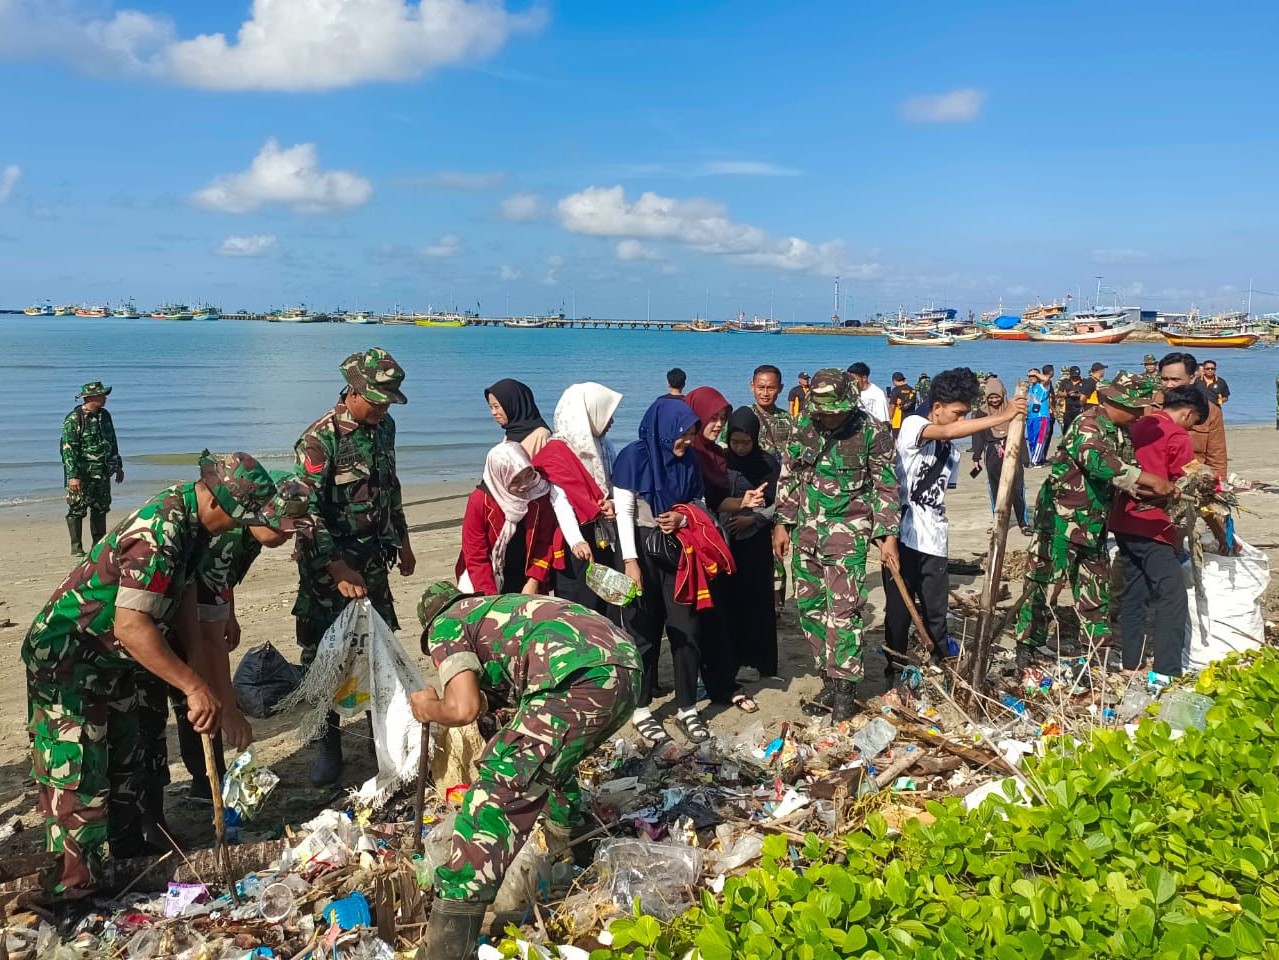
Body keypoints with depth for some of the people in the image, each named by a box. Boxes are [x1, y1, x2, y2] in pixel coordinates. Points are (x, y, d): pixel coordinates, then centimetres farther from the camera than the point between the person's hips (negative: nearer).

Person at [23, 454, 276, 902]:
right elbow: (131, 626, -36)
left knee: (129, 752, 21)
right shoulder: (160, 533, -32)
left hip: (110, 661, 10)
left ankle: (134, 841, 38)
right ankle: (73, 890, 4)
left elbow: (186, 604, 7)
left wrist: (204, 685, 6)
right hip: (66, 659, -10)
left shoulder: (187, 516, -1)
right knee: (79, 774, -6)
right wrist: (194, 686, -34)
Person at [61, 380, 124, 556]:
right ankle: (76, 547, 7)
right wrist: (73, 476, -21)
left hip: (102, 474, 7)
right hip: (81, 474, -7)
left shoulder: (105, 415, 9)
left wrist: (118, 466, 20)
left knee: (101, 508, 11)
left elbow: (113, 443, 19)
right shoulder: (73, 419, -12)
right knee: (77, 509, 0)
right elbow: (68, 449, -16)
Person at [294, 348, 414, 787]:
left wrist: (402, 541, 19)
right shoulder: (319, 440, -19)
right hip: (328, 562, -6)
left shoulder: (384, 426, 3)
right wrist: (339, 570, -27)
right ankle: (328, 743, 14)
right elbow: (307, 511, -23)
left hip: (372, 557, 6)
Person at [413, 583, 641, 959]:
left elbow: (463, 709, 3)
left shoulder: (445, 624, 17)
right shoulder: (498, 607, 39)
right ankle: (574, 851, 48)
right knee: (550, 759, 34)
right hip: (628, 671, 9)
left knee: (499, 790, -4)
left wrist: (431, 709, 23)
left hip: (582, 681, -8)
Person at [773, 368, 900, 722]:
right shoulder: (804, 424, 2)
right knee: (810, 606, 9)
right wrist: (782, 524, 9)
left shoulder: (871, 431, -10)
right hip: (806, 531, 5)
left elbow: (886, 487, -4)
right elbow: (789, 477, 10)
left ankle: (843, 688, 1)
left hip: (847, 533, -5)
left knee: (844, 609, -9)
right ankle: (829, 679, 21)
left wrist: (888, 536, -6)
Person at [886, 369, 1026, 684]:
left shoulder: (952, 450, 15)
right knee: (899, 611, 4)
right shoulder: (912, 425, -7)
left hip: (934, 544, 6)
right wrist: (1001, 417, -30)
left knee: (936, 615, 8)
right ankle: (896, 675, 16)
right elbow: (948, 431, -27)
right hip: (903, 539, -6)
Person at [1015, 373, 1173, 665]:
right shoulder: (1088, 424, -19)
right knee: (1044, 578, -2)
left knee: (1096, 582, 14)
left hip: (1093, 521, 9)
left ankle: (1099, 645, 24)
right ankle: (1028, 645, 6)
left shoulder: (1120, 431, 10)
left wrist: (1156, 491, -13)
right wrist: (1150, 479, -34)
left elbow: (1125, 472, 6)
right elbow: (1099, 461, -36)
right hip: (1061, 517, -9)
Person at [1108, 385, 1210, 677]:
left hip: (1123, 522, 8)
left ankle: (1130, 666, 18)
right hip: (1153, 527, -8)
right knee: (1173, 599, -5)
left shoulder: (1136, 427, 12)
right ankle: (1167, 674, -8)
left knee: (1134, 593, 14)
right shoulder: (1177, 437, -9)